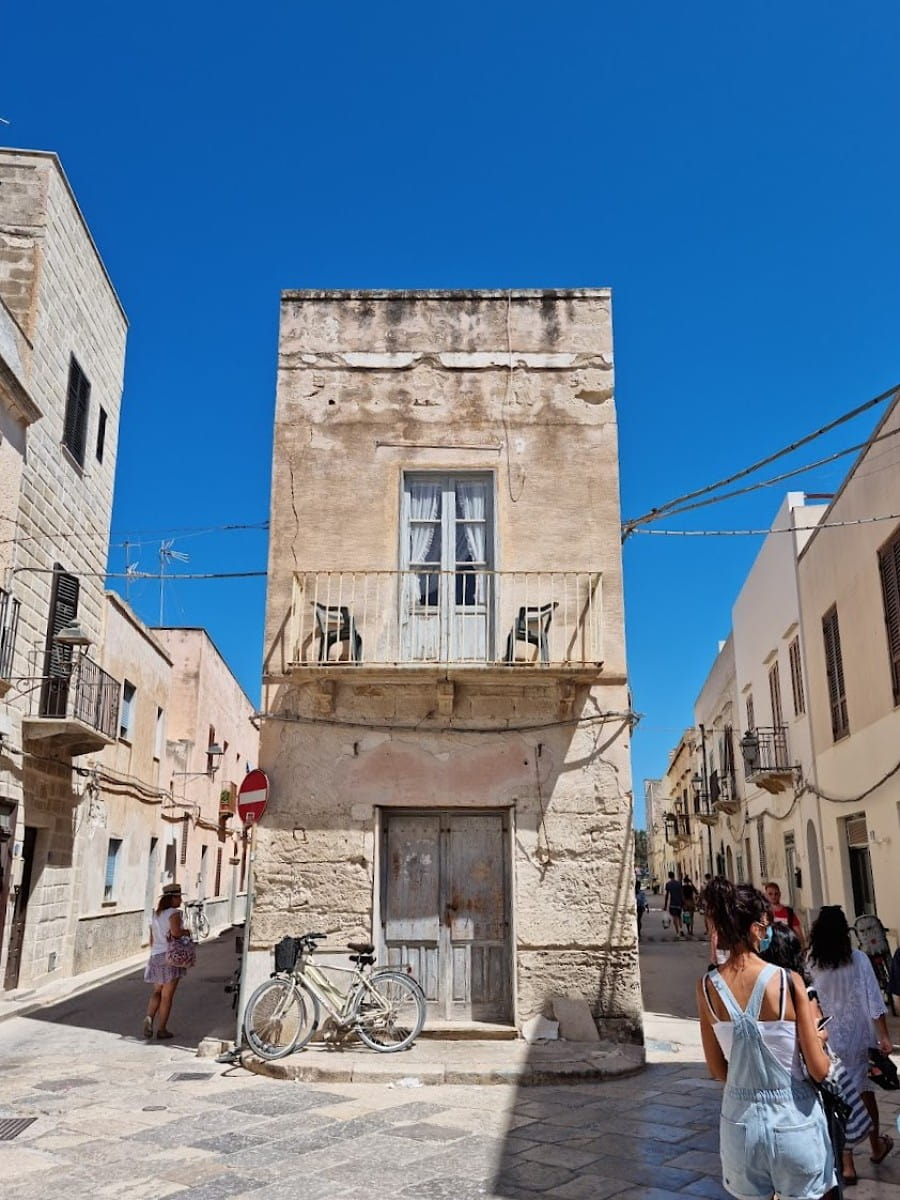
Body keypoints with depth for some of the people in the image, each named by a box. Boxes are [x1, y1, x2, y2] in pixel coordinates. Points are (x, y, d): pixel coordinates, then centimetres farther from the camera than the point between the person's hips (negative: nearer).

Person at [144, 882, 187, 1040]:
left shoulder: (155, 914, 13)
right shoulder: (174, 913, -11)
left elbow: (152, 939, 17)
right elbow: (176, 932, -26)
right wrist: (186, 931, -6)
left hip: (155, 956, 7)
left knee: (157, 991, 17)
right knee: (167, 995, 2)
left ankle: (149, 1017, -5)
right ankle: (162, 1029, 8)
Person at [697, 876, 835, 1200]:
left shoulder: (707, 987, -8)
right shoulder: (788, 981, -18)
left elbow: (717, 1070, 2)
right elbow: (819, 1070, -12)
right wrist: (819, 1038, 8)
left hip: (741, 1119, 3)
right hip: (792, 1119, -2)